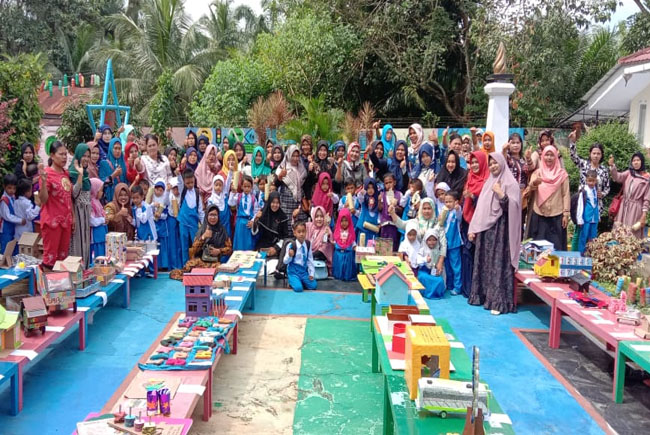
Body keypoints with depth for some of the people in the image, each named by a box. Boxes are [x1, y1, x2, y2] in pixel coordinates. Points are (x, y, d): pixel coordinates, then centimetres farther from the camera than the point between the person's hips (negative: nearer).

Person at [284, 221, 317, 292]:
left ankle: (300, 282, 19)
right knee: (298, 288, -22)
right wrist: (290, 255, -30)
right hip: (294, 271, -4)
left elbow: (310, 259, 6)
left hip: (304, 270, 4)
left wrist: (311, 273, 4)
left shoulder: (308, 244, -2)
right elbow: (285, 261, -9)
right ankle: (292, 282, 11)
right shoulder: (291, 245, -14)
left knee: (313, 286, -7)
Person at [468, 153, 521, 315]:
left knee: (498, 264, -8)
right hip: (485, 228, 7)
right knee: (484, 263, 9)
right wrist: (473, 228, 10)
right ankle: (483, 295, 18)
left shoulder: (510, 182, -3)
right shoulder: (488, 182, 16)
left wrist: (501, 194, -23)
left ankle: (499, 301, -6)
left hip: (500, 228, -6)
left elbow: (512, 206, -11)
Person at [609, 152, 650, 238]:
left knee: (632, 233, -3)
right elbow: (617, 177, -10)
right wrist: (612, 165, -26)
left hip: (635, 208, -4)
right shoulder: (628, 173, 9)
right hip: (624, 207, 4)